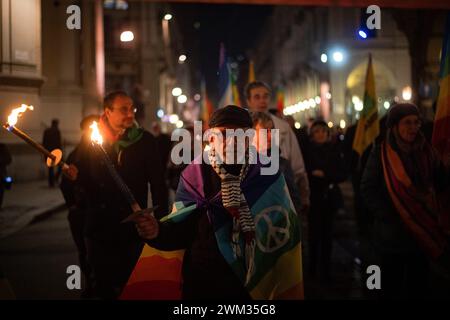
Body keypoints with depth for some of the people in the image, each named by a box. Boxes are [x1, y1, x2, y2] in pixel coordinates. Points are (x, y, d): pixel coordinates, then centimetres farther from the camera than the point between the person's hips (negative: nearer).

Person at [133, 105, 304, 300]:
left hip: (254, 286, 0)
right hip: (201, 286, 1)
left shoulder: (267, 177, -6)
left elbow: (283, 234, -4)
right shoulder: (195, 175, -5)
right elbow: (182, 230, -4)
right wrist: (158, 231, -23)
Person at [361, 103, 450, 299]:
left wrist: (432, 214, -2)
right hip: (392, 233, -3)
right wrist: (389, 216, -15)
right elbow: (368, 190, -10)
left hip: (423, 233, 3)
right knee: (391, 284, 11)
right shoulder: (381, 153, -8)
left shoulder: (426, 152, 2)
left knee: (418, 285, 11)